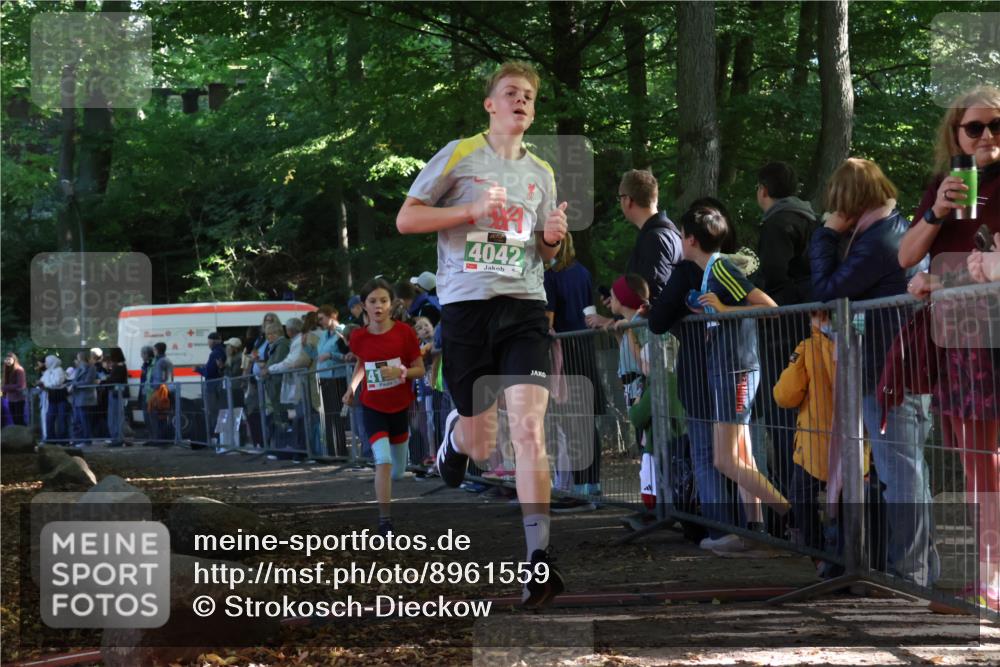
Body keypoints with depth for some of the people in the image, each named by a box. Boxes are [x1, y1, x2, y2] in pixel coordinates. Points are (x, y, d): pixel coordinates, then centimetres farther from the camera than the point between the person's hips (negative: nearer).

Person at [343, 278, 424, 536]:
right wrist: (352, 386, 4)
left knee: (397, 471, 13)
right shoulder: (359, 337, -6)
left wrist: (401, 372, -24)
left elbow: (420, 369, -6)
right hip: (373, 408, -1)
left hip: (401, 408, 1)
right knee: (383, 461, -21)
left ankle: (383, 491, 50)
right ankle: (384, 522, -15)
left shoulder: (404, 332, -11)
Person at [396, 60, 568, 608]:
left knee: (528, 428, -15)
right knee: (481, 446, 3)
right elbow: (406, 219, 0)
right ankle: (455, 433, 43)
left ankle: (539, 561, -17)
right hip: (466, 303, -2)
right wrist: (472, 210, -12)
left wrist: (553, 238, 2)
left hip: (525, 306, 2)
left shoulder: (540, 172, 17)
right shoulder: (459, 155, 4)